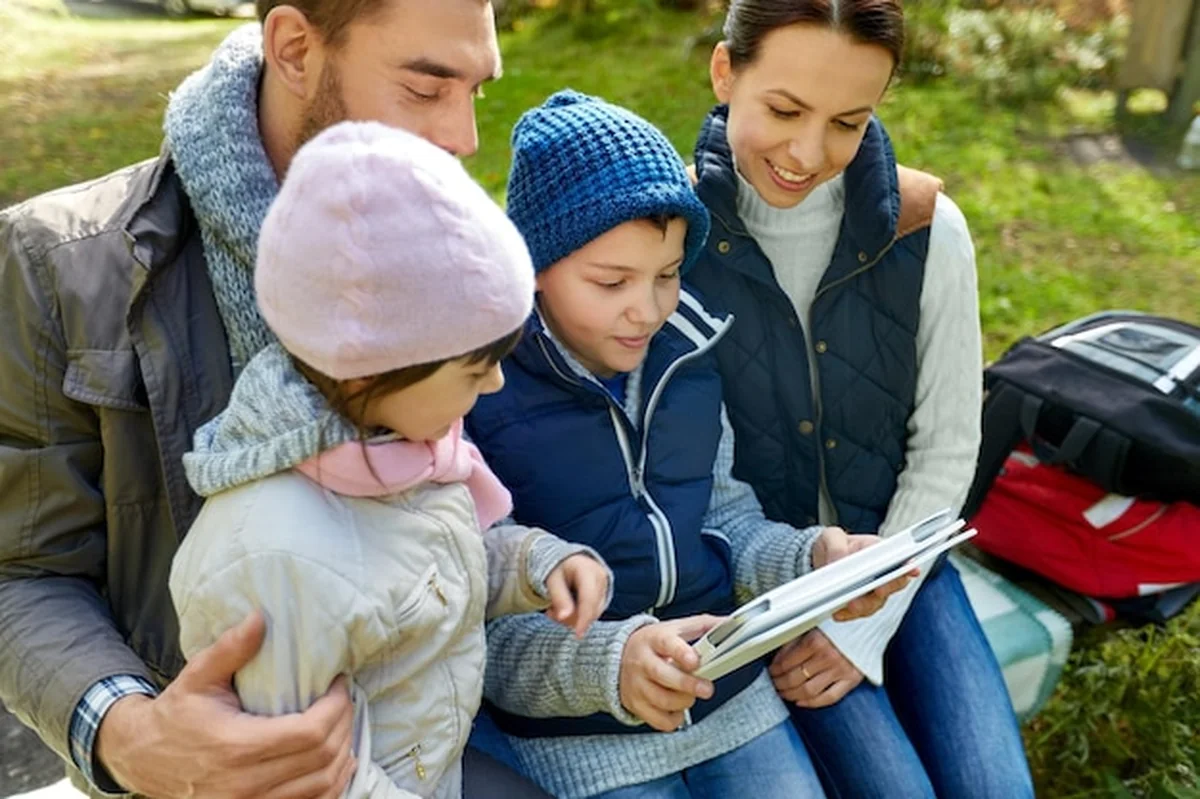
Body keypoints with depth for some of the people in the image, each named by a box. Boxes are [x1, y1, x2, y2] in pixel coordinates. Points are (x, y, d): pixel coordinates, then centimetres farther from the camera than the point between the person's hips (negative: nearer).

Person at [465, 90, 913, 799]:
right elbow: (471, 633, -15)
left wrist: (809, 558, -9)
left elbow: (729, 521, 9)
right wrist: (606, 663, -30)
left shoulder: (685, 354, -1)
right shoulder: (472, 393, -16)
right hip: (580, 740, -4)